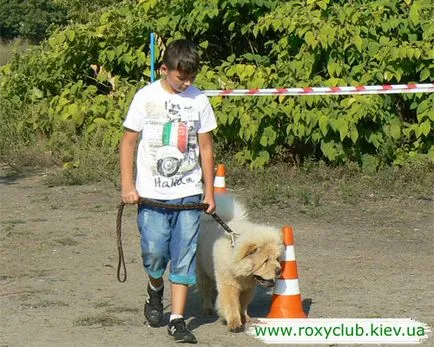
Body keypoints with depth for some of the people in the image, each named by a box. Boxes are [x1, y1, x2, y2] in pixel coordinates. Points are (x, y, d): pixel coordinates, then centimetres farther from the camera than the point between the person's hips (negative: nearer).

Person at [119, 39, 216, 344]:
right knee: (154, 252, -5)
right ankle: (155, 290, 27)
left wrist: (209, 190, 8)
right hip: (152, 193, -1)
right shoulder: (146, 97, -2)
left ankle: (178, 320, 2)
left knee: (184, 256, -2)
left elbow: (206, 147, 9)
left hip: (189, 193, 1)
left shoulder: (199, 100, 3)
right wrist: (127, 184, -4)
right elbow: (128, 141, 2)